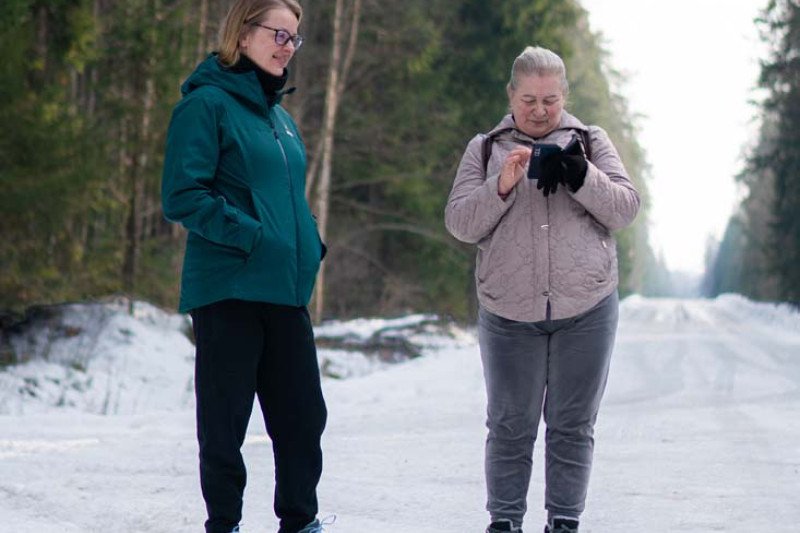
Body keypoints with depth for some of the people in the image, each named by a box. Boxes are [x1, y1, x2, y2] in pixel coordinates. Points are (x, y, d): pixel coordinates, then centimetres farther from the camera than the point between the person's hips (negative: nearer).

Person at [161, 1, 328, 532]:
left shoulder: (279, 114, 17)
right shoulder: (207, 103, -8)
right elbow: (182, 196, -16)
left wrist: (310, 244, 9)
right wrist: (251, 237, -21)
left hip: (286, 290, 7)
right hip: (229, 288, -7)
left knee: (304, 414, 9)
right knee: (225, 419, 2)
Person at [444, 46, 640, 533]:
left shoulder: (590, 142, 9)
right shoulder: (485, 149, 8)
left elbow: (626, 209, 0)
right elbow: (460, 224, 0)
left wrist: (581, 177, -16)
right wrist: (501, 186, -16)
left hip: (586, 311, 0)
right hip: (509, 313, 0)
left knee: (573, 425, 5)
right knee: (510, 425, 5)